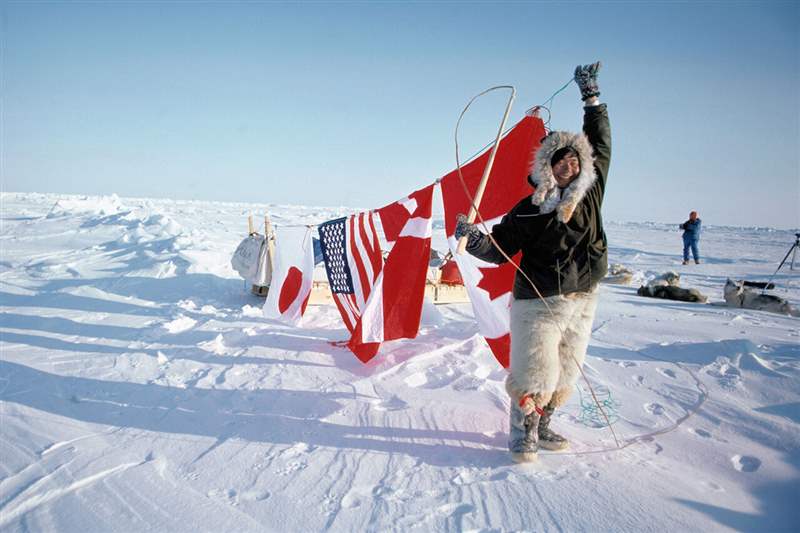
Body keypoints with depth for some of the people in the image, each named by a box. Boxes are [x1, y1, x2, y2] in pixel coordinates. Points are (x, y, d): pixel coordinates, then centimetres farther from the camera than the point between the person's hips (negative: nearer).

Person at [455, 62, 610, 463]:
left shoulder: (591, 188, 3)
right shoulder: (530, 209, -9)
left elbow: (600, 144, 15)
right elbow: (500, 249, -5)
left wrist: (591, 97, 18)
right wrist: (473, 239, -24)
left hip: (583, 302, 5)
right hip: (539, 302, -5)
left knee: (565, 373, 14)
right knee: (535, 373, -4)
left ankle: (541, 426, 32)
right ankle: (522, 433, 17)